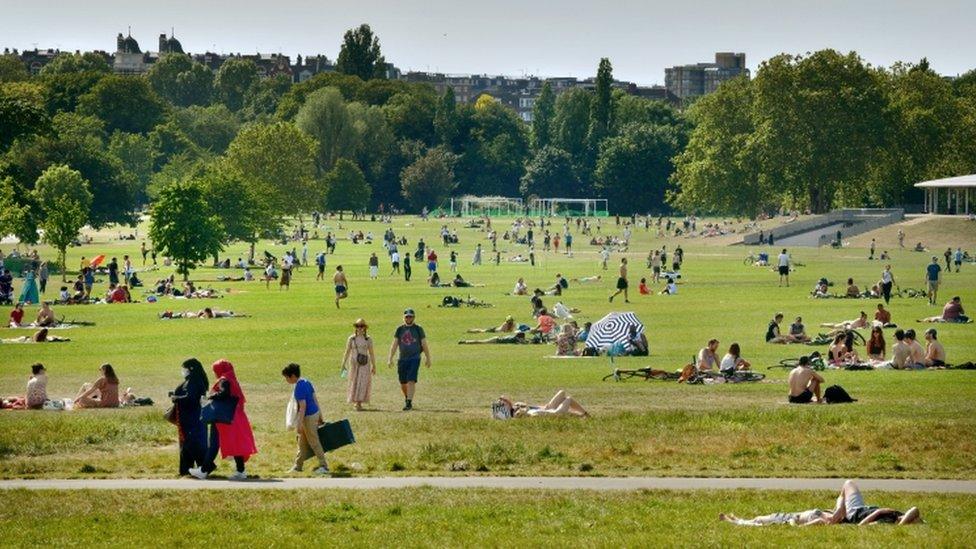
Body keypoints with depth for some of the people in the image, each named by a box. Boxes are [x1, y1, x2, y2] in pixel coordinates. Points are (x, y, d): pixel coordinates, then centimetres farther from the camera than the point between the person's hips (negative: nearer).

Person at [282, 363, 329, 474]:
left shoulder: (299, 388, -22)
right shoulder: (306, 382, 6)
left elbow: (303, 406, -24)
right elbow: (315, 399, 12)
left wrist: (299, 424, -22)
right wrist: (320, 416, 18)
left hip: (309, 417, -10)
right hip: (315, 413, 10)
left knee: (314, 442, 1)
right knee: (302, 442, 17)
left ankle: (324, 466, 9)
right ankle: (298, 466, 24)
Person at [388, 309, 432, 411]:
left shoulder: (418, 329, 3)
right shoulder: (400, 329, 8)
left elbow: (424, 344, 7)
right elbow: (394, 345, 8)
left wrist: (427, 358, 5)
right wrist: (390, 359, 1)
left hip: (414, 358, -3)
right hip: (402, 359, 3)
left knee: (411, 381, -15)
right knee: (403, 383, 8)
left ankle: (409, 403, -18)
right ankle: (406, 399, 31)